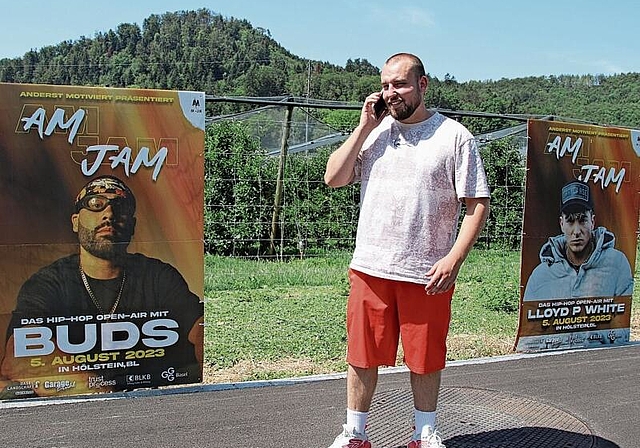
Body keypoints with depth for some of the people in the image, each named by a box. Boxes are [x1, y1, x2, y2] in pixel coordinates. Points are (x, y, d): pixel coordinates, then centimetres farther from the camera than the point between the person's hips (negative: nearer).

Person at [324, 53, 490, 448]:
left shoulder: (454, 136, -3)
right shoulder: (374, 130, 9)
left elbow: (478, 203, -4)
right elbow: (334, 178, 2)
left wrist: (454, 258, -14)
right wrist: (364, 127, -4)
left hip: (428, 274, -2)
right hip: (370, 268, 3)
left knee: (426, 359, 12)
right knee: (363, 356, 10)